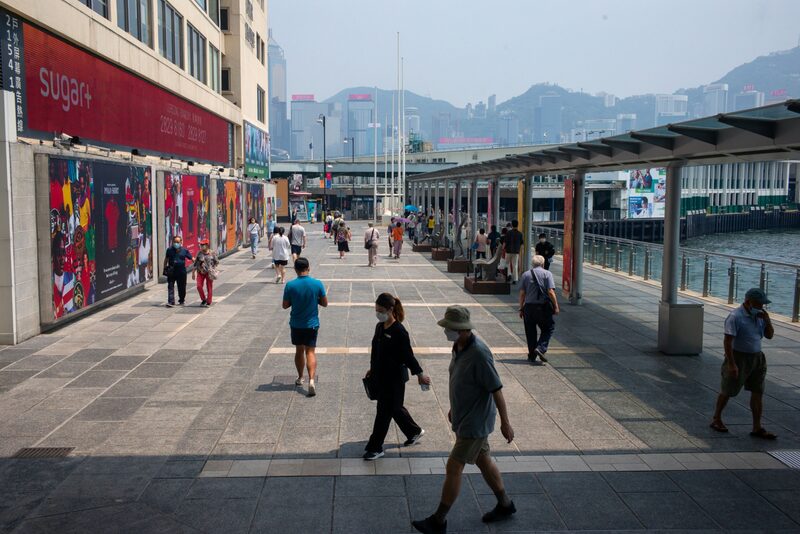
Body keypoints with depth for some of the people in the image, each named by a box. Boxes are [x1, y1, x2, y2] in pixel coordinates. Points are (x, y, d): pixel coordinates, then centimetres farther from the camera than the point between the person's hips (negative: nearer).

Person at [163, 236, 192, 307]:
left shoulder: (184, 250, 0)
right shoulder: (169, 250, 4)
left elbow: (191, 258, 4)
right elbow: (166, 259, 14)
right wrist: (165, 268, 12)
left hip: (181, 271, 0)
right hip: (171, 271, 0)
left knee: (181, 287, 9)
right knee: (170, 286, -7)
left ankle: (181, 301, 25)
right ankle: (171, 302, -9)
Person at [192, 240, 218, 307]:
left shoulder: (212, 253, -4)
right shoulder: (199, 253, 4)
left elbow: (217, 262, 5)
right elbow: (195, 263, 9)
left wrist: (212, 268, -4)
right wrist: (193, 272, 9)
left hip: (209, 273, -2)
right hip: (200, 272, 2)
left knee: (209, 287, 2)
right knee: (199, 286, -8)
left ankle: (208, 303, 12)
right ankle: (203, 300, 11)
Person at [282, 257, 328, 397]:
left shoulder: (290, 285, -11)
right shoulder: (317, 284, -10)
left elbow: (285, 305, -4)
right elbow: (324, 303, -3)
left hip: (296, 324, 1)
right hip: (312, 324, -1)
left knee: (299, 351, 18)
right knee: (310, 352, 1)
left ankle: (300, 378, 32)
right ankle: (311, 380, -18)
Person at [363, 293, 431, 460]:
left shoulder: (399, 331, -20)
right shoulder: (379, 327, 3)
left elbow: (408, 355, -16)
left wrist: (419, 374, -13)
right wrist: (372, 369, 22)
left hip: (394, 379, -8)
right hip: (381, 376, 8)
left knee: (384, 412, 1)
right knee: (395, 408, 21)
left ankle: (375, 448, 12)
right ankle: (415, 431, 41)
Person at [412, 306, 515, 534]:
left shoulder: (479, 353, -28)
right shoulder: (458, 346, 0)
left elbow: (496, 389, -23)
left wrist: (505, 422, -18)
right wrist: (454, 407, 23)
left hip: (475, 422, -9)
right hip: (464, 417, 9)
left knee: (453, 468, -1)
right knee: (483, 460, 21)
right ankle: (505, 504, 39)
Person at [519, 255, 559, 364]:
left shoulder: (526, 274, 6)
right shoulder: (547, 274, -2)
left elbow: (522, 293, 3)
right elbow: (551, 291, -10)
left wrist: (521, 308, 8)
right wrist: (556, 306, -4)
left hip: (528, 307, 3)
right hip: (543, 307, -3)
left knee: (530, 332, 11)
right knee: (549, 328, 11)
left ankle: (532, 356, 14)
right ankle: (541, 348, -9)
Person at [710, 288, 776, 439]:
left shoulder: (759, 316, 5)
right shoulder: (735, 317, -18)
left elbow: (769, 335, 12)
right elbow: (727, 341, -21)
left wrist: (767, 320, -6)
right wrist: (731, 364, -24)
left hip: (757, 358, 7)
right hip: (739, 358, -7)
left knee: (758, 392, 6)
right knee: (727, 391, 7)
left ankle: (757, 428, 12)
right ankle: (716, 419, 25)